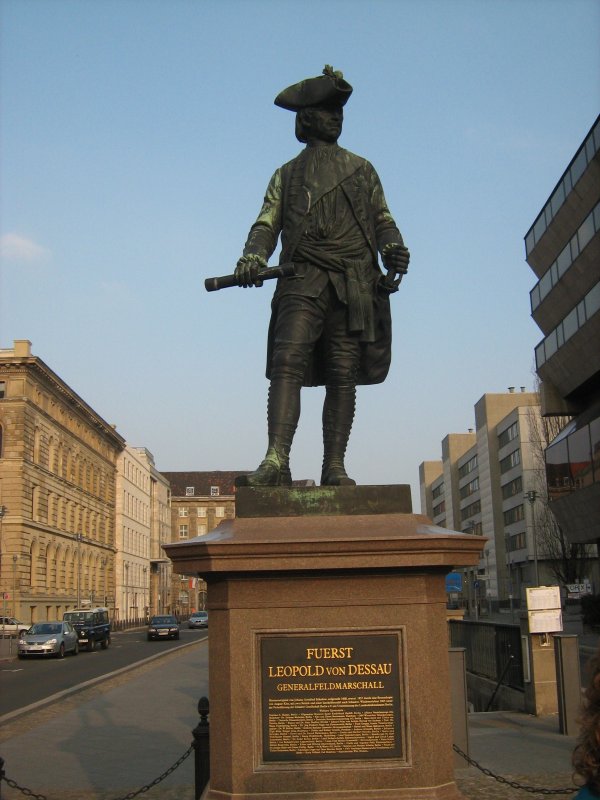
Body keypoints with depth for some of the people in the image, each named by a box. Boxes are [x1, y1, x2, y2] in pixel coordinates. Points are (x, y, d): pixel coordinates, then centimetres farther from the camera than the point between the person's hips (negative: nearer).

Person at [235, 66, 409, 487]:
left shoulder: (361, 169, 24)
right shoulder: (287, 175, 22)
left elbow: (383, 219, 19)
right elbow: (267, 224, 11)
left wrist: (394, 247, -3)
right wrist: (252, 257, -11)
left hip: (354, 284, 1)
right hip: (303, 280, -1)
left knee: (343, 376, -4)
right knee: (287, 362, -18)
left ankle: (334, 466, -1)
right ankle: (277, 461, -26)